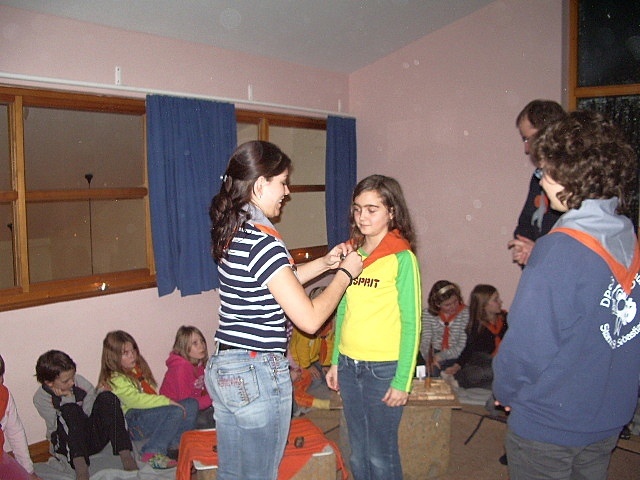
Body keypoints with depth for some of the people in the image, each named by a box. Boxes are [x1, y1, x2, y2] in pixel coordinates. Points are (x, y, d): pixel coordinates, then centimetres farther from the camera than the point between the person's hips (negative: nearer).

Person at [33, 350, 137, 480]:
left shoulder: (79, 381, 0)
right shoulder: (40, 398, -7)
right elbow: (56, 426, -14)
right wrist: (67, 398, -15)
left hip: (95, 437, 3)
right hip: (71, 447, -3)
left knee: (107, 397, -22)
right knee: (69, 410, -30)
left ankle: (126, 455, -35)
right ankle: (79, 464, -42)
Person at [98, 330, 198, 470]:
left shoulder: (138, 368, 18)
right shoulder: (115, 380, -10)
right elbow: (135, 400, -23)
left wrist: (165, 401, 2)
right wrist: (166, 401, -27)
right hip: (134, 423, -9)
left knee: (191, 405, -6)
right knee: (175, 411, -29)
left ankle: (174, 444, -14)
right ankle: (152, 453, -26)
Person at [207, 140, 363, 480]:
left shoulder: (233, 232, 5)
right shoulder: (262, 242, -22)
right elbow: (310, 319, -21)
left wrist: (325, 263, 13)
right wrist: (345, 273, -8)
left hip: (221, 367, 9)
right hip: (258, 375, -9)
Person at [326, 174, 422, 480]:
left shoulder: (402, 258, -10)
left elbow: (411, 323, -10)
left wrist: (402, 381, -12)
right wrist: (335, 362, 13)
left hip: (383, 368, -5)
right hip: (349, 366, 6)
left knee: (380, 455, 6)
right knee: (358, 453, 17)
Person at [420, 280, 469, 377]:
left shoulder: (465, 313, -7)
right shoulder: (428, 314, 0)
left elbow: (463, 345, -10)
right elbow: (425, 341, -6)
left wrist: (440, 356, -18)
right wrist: (429, 359, -27)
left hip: (458, 360, -1)